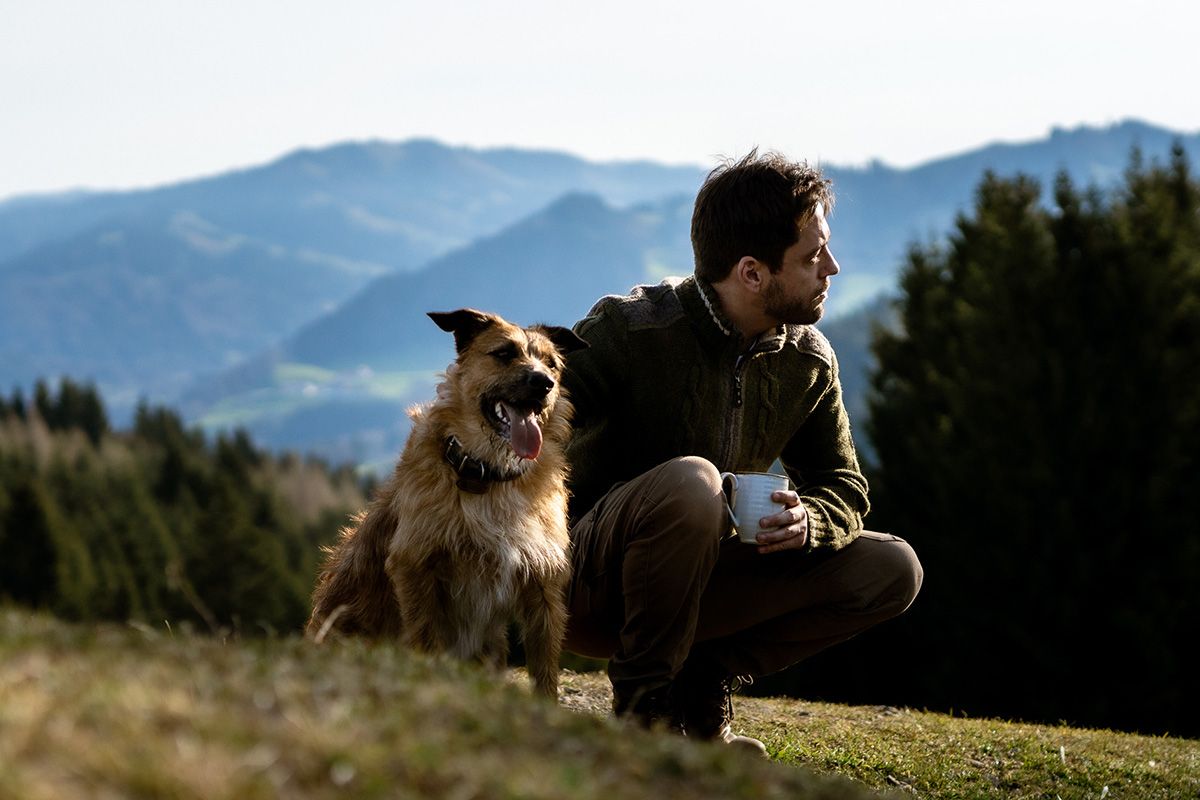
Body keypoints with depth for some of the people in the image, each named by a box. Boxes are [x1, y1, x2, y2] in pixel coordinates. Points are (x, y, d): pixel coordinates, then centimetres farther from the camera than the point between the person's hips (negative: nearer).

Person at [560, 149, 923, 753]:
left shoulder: (808, 360, -1)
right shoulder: (626, 333, -19)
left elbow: (844, 488, 8)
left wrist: (807, 520, -16)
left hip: (695, 586, 6)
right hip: (589, 599, -6)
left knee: (892, 569, -6)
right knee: (691, 481, -37)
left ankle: (701, 679, -1)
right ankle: (642, 696, -16)